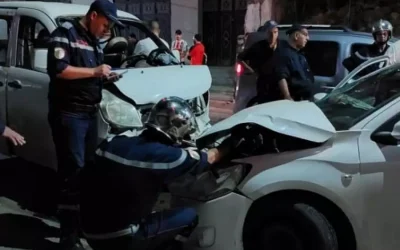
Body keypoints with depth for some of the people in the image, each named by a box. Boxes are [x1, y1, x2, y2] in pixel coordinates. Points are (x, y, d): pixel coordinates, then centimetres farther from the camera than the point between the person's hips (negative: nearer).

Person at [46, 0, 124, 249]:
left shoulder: (94, 41, 19)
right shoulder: (65, 33, -8)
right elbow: (57, 70, -21)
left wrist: (105, 77, 6)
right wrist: (94, 71, -16)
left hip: (90, 114, 9)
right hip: (68, 114, -9)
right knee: (73, 172, -9)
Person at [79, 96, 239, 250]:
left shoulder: (115, 142, 1)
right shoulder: (164, 155, -15)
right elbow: (209, 158, 1)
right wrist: (229, 145, 21)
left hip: (90, 232, 6)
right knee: (190, 216, 6)